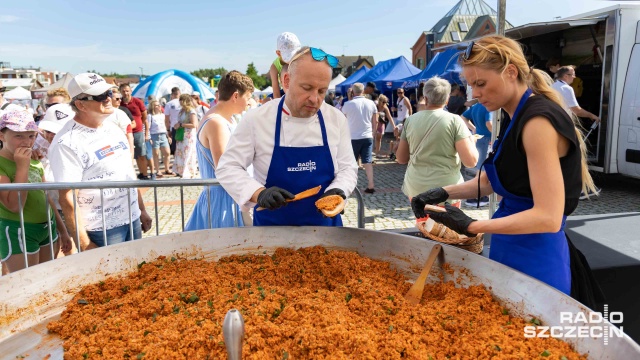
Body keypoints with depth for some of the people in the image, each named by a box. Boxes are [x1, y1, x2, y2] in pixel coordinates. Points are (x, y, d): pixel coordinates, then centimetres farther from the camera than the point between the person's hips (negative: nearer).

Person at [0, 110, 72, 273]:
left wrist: (62, 230, 19)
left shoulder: (35, 162, 8)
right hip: (18, 233, -7)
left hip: (48, 229, 7)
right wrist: (22, 167, -21)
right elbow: (14, 205, -22)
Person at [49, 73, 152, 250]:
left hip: (133, 220, 7)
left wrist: (142, 210, 14)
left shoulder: (112, 127, 8)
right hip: (101, 231, -7)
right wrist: (85, 245, -17)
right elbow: (67, 199, -17)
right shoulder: (68, 142, -16)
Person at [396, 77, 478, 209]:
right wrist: (471, 141, 6)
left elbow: (401, 158, 8)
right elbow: (470, 161, -12)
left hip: (416, 189, 3)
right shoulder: (454, 120, -9)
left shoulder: (410, 120, 1)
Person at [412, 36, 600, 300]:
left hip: (535, 260, -9)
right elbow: (489, 181, 15)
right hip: (510, 251, 9)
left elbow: (548, 217, -26)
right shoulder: (514, 117, 7)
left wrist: (472, 226, -25)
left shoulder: (538, 120, -22)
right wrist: (444, 193, 0)